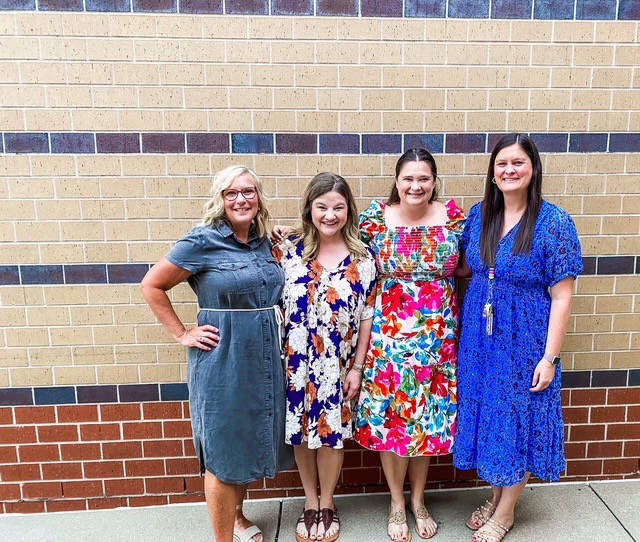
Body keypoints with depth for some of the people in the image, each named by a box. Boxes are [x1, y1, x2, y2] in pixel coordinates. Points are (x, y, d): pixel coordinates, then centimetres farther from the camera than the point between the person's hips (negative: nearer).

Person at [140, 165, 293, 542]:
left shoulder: (265, 242, 5)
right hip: (223, 359, -6)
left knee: (253, 441, 20)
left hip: (266, 358, 7)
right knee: (222, 451, 7)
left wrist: (276, 320, 5)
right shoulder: (203, 241, -12)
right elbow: (152, 286, -6)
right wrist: (182, 334, -8)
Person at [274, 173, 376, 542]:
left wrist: (357, 368, -3)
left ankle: (327, 504, 37)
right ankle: (310, 503, 37)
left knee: (332, 432, 12)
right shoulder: (288, 249, -5)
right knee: (302, 431, 13)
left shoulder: (362, 259, -5)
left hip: (338, 366, -1)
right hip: (296, 362, 1)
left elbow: (367, 317, -3)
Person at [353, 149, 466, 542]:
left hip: (438, 335, 2)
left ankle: (418, 499, 37)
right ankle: (397, 502, 32)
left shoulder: (454, 216, -2)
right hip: (390, 332, -1)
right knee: (390, 416, 8)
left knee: (429, 416, 13)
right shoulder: (375, 218, -5)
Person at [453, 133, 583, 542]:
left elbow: (561, 297, -13)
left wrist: (549, 357, -14)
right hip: (480, 338, 5)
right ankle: (496, 497, 38)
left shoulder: (554, 222, -13)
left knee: (518, 419, 9)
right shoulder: (479, 215, 1)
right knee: (488, 415, 16)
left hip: (525, 341, -4)